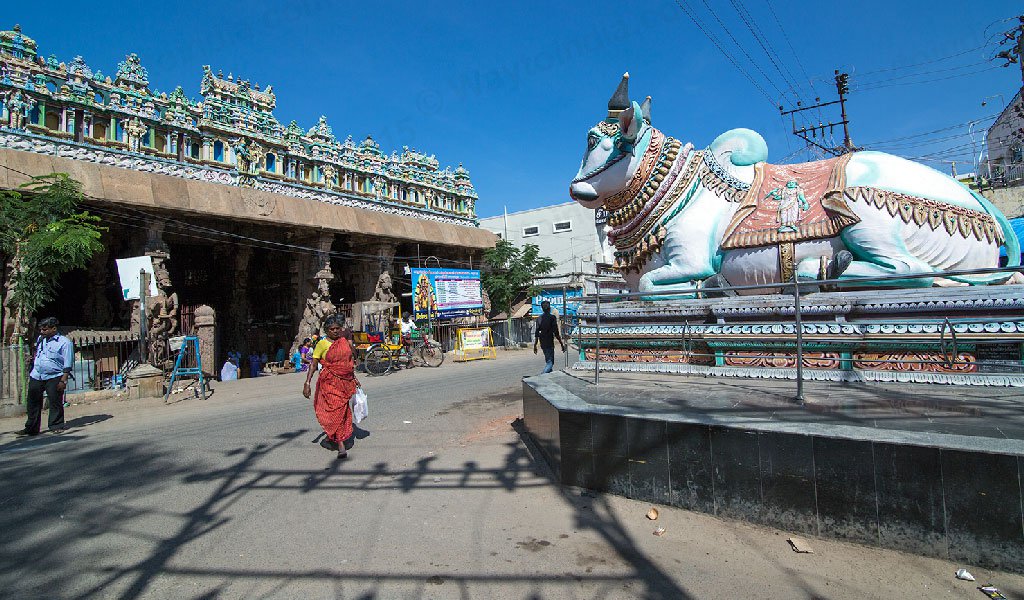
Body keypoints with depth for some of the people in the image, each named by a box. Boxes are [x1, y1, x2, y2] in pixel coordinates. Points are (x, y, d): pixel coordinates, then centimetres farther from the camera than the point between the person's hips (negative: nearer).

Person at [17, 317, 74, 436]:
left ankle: (56, 425, 13)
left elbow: (68, 364, -12)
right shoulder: (40, 339, 11)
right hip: (36, 376, 6)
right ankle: (31, 428, 19)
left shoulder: (64, 342, -9)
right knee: (33, 402, 9)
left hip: (54, 377, -6)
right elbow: (36, 355, 25)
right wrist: (31, 373, 23)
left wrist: (63, 380, -17)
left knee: (55, 403, 0)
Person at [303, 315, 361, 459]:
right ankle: (341, 446, -6)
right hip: (330, 381, -5)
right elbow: (313, 364, -7)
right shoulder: (322, 344, -5)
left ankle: (330, 438, 32)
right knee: (335, 411, -8)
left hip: (345, 382, 5)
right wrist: (307, 382, -14)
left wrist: (354, 378, 19)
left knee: (342, 410, 11)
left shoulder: (345, 341, 8)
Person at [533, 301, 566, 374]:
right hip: (549, 343, -7)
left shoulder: (539, 318, 7)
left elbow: (536, 334, 9)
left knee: (548, 361, 20)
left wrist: (535, 345, 15)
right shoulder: (552, 317, -10)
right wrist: (562, 344, -5)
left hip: (542, 343, 7)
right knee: (550, 362, -7)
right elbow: (556, 333, -12)